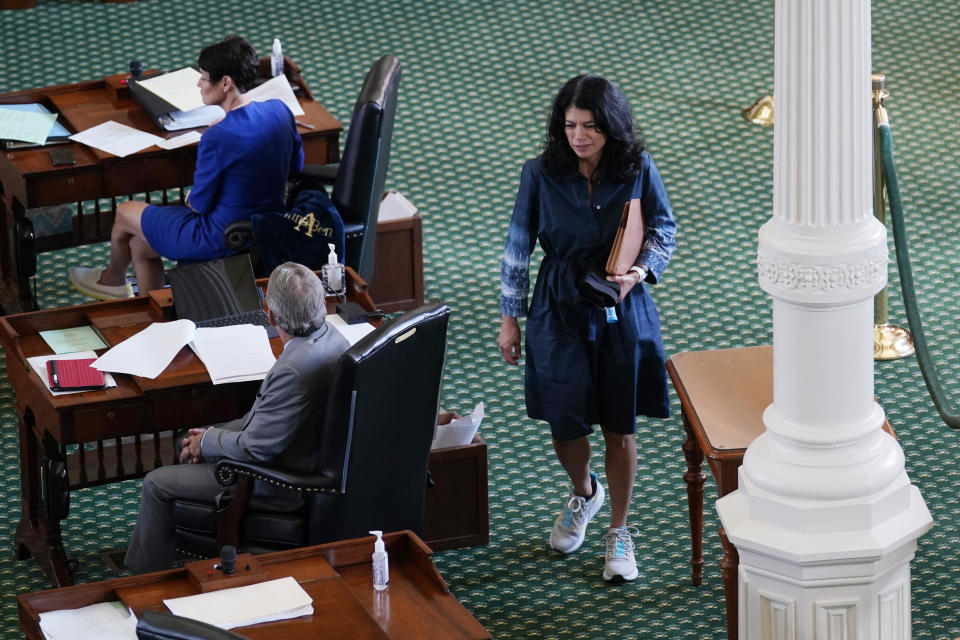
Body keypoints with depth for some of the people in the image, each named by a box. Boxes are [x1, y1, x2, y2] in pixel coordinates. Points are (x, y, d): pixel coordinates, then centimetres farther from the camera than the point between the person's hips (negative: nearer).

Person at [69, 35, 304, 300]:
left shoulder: (217, 139, -31)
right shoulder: (279, 111, -8)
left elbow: (200, 205, -18)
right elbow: (296, 165, 10)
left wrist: (193, 198, 6)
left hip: (222, 242, -7)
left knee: (124, 213, 20)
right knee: (139, 244, 24)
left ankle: (113, 279, 51)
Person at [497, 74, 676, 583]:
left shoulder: (638, 170, -9)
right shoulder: (541, 174, -10)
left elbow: (664, 230, 5)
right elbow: (518, 247, 0)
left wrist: (639, 272, -15)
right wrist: (510, 319, 3)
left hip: (622, 308, 0)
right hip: (560, 308, 0)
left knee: (619, 425, 7)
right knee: (565, 419, 0)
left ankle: (619, 531, 25)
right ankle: (582, 494, 35)